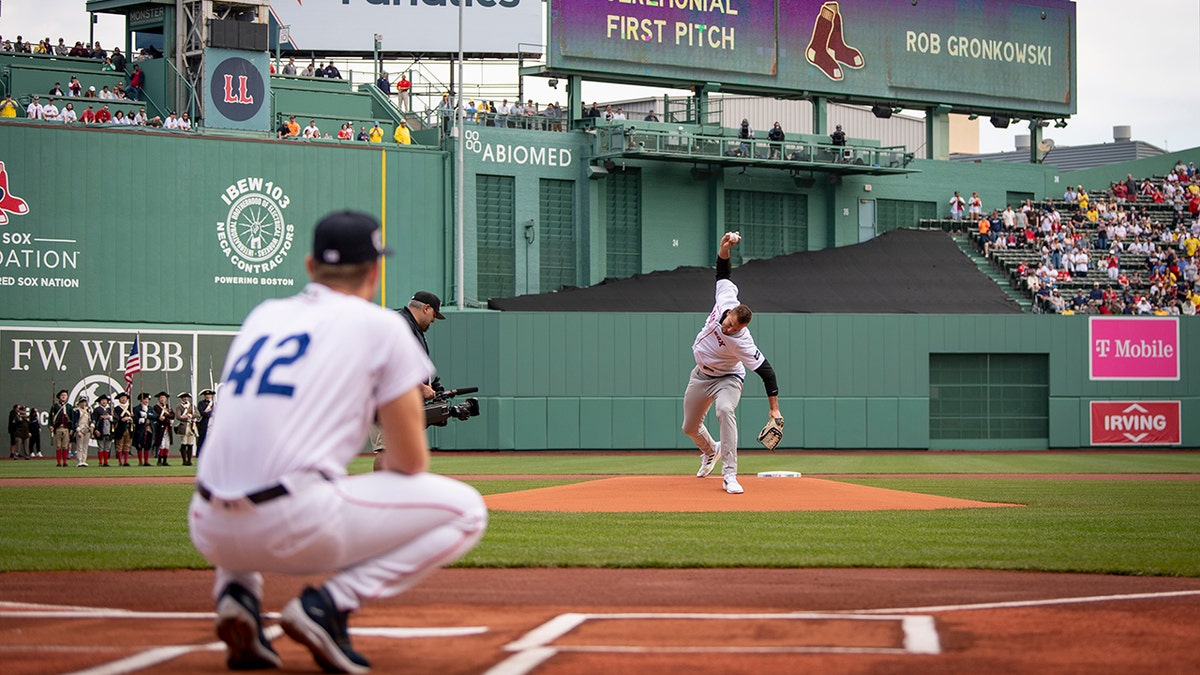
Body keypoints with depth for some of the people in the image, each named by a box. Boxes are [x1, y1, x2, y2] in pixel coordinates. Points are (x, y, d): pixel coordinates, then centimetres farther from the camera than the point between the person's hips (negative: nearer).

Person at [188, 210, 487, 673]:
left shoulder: (262, 316, 22)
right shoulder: (380, 325, 6)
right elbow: (410, 460, 6)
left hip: (211, 535, 6)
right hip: (297, 529, -6)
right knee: (465, 510, 8)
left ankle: (236, 590, 11)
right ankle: (331, 603, -7)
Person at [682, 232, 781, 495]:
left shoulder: (742, 342, -37)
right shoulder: (726, 300, -25)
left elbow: (765, 370, -34)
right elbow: (723, 269, -10)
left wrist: (774, 409, -36)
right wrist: (725, 246, -28)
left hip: (727, 378, -5)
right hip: (701, 375, 6)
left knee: (725, 410, -36)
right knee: (690, 427, 13)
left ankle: (729, 475, -34)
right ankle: (710, 450, 50)